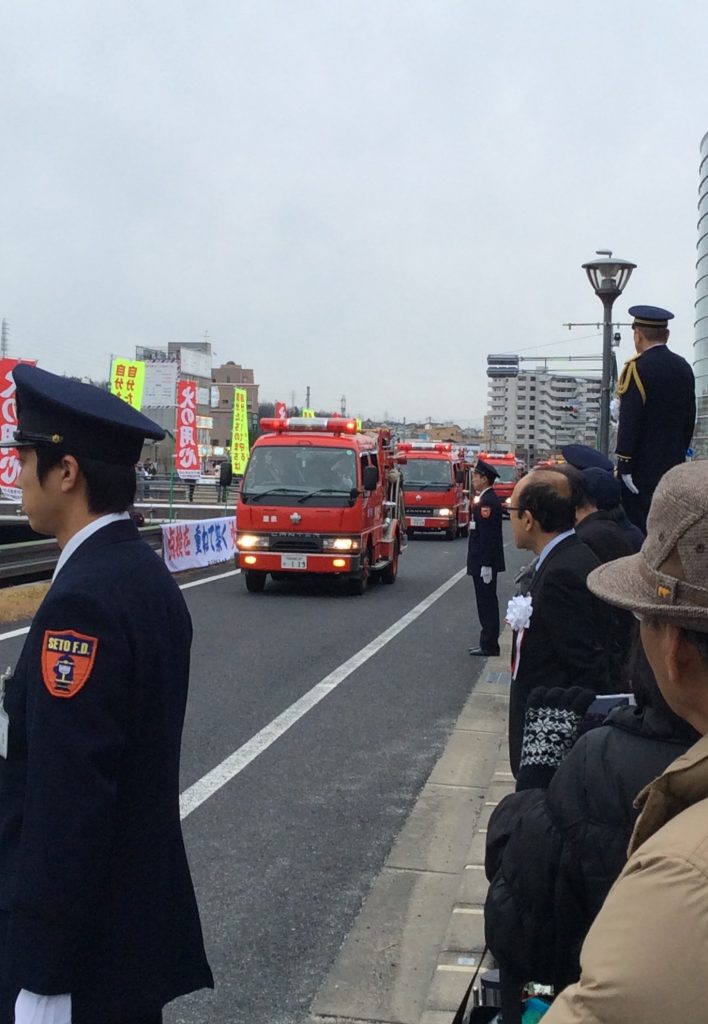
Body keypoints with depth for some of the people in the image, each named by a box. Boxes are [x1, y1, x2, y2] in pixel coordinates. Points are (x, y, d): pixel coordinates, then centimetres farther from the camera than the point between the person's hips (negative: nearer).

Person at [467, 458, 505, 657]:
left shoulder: (487, 501, -19)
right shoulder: (487, 499, 13)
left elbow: (487, 535, -23)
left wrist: (486, 565, -24)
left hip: (484, 563, -10)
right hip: (486, 561, 10)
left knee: (487, 603, -4)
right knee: (487, 603, 14)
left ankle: (489, 646, 1)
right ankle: (489, 643, 22)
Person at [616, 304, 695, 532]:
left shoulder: (637, 368, -12)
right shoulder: (684, 368, 10)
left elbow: (629, 422, -16)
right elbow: (689, 418, 14)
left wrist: (624, 467, -14)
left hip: (642, 470, -7)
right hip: (675, 465, 7)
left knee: (639, 531, -5)